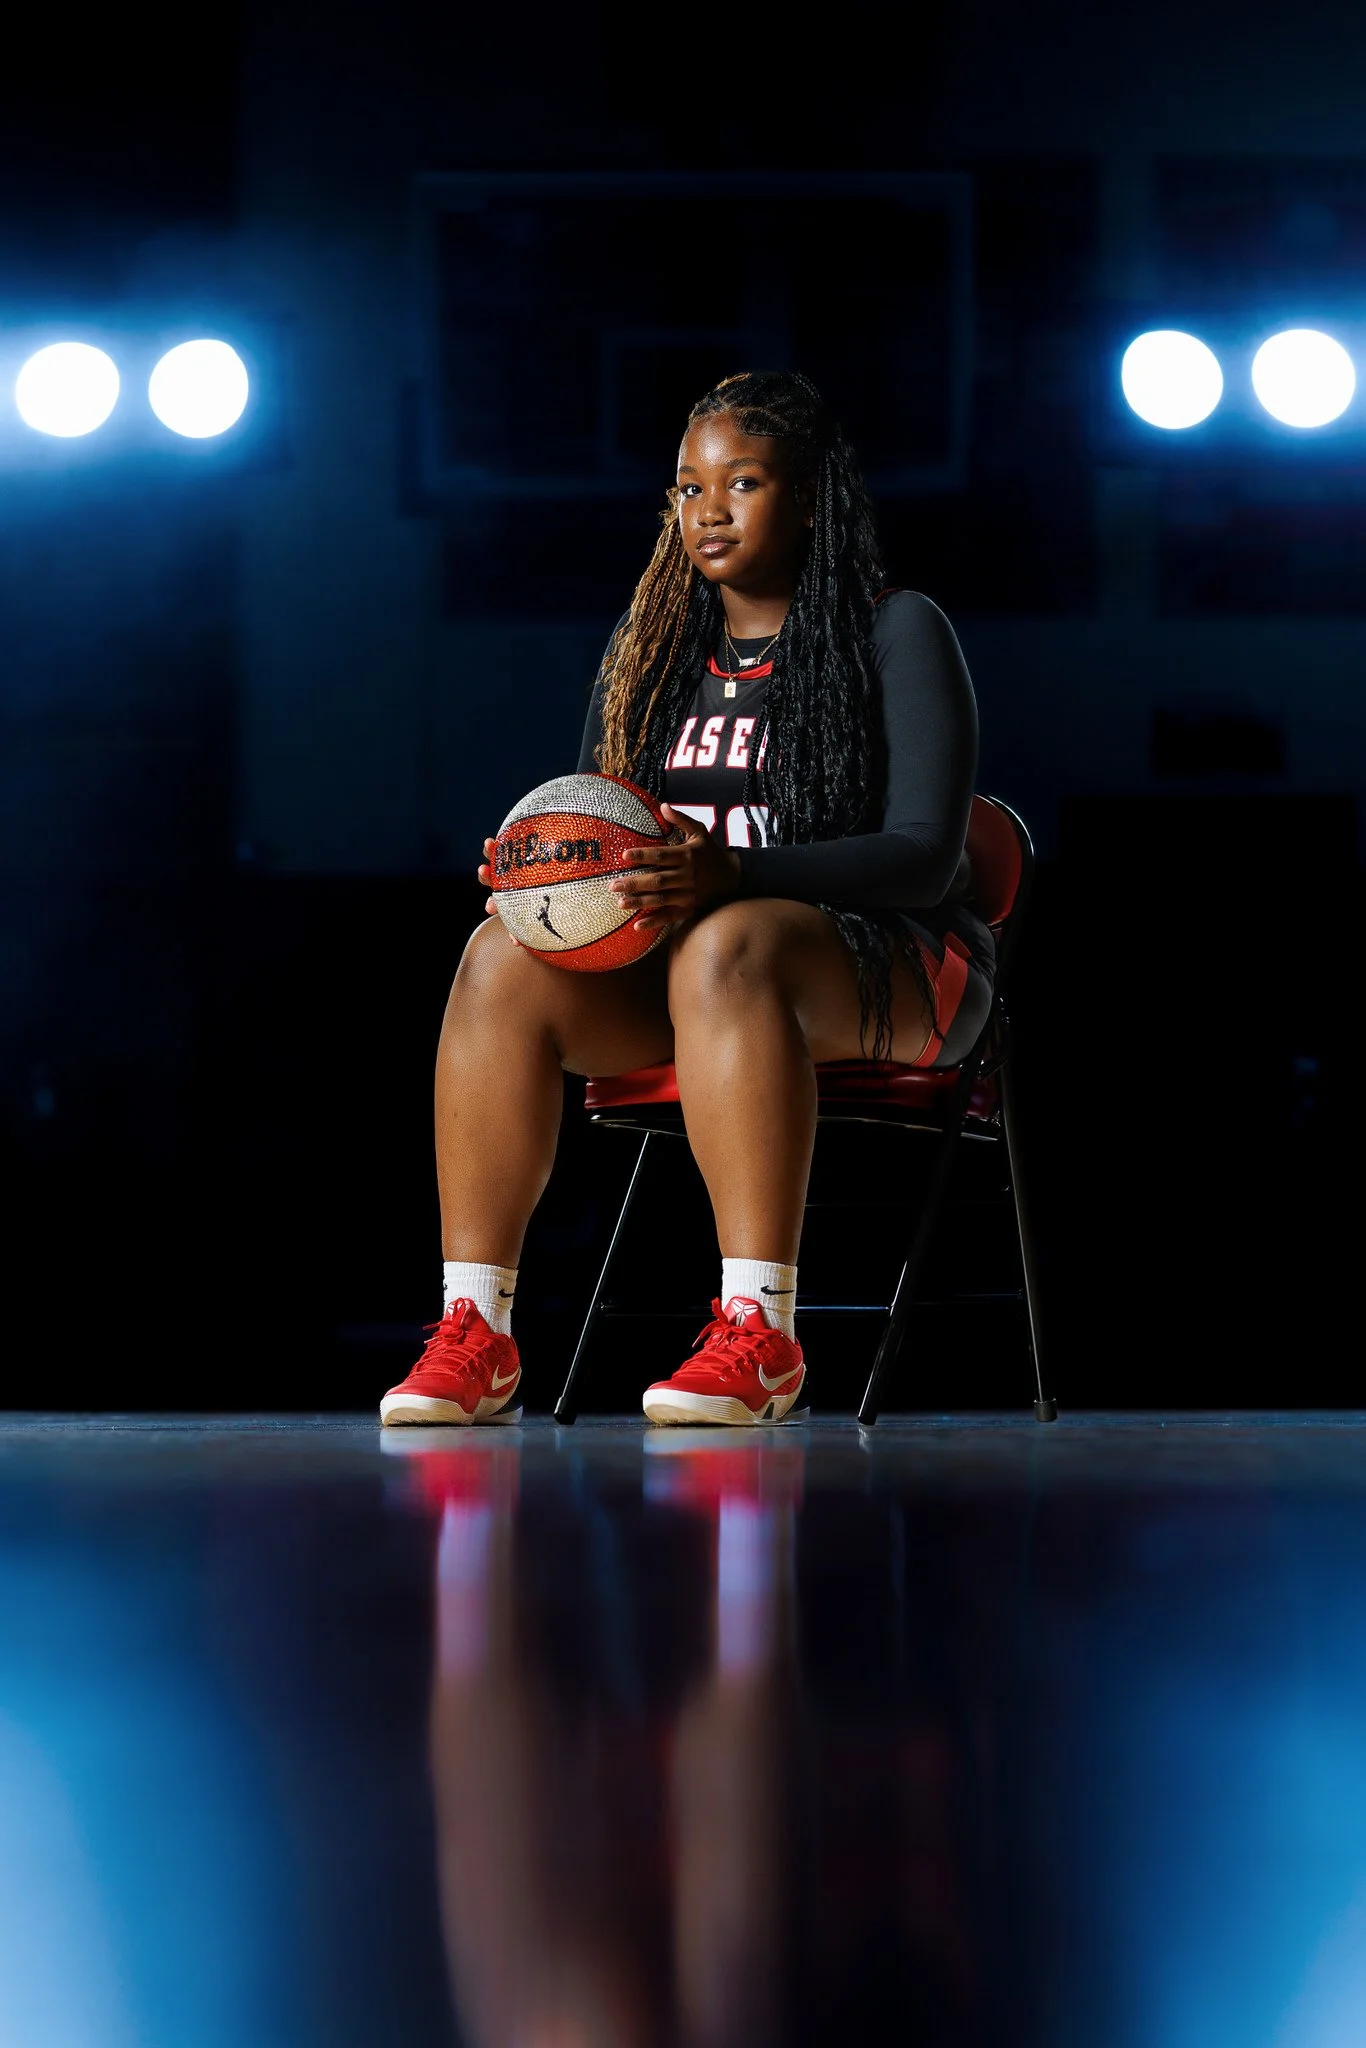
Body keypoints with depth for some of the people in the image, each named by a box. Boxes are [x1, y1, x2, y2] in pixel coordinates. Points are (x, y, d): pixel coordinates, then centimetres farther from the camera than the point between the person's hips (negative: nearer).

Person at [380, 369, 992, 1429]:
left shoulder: (898, 633, -3)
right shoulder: (649, 647, 15)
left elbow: (926, 856, -13)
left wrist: (735, 872, -29)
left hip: (891, 966, -5)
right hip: (675, 980, 5)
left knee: (722, 947, -39)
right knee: (505, 956, -24)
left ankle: (759, 1333, -43)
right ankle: (474, 1332, -28)